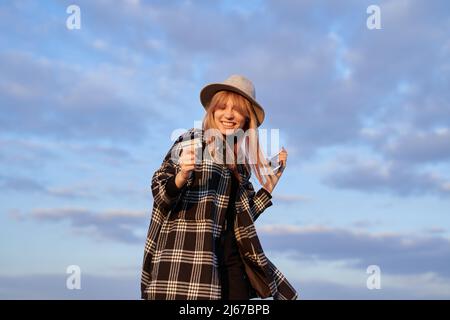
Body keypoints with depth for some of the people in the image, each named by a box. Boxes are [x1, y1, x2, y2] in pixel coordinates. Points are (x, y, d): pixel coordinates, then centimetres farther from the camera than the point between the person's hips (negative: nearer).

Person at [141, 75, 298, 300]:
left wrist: (271, 182, 12)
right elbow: (159, 193, -3)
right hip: (188, 260, -5)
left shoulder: (242, 159, 13)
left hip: (232, 261, 5)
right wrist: (182, 176, -22)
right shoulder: (192, 141, -1)